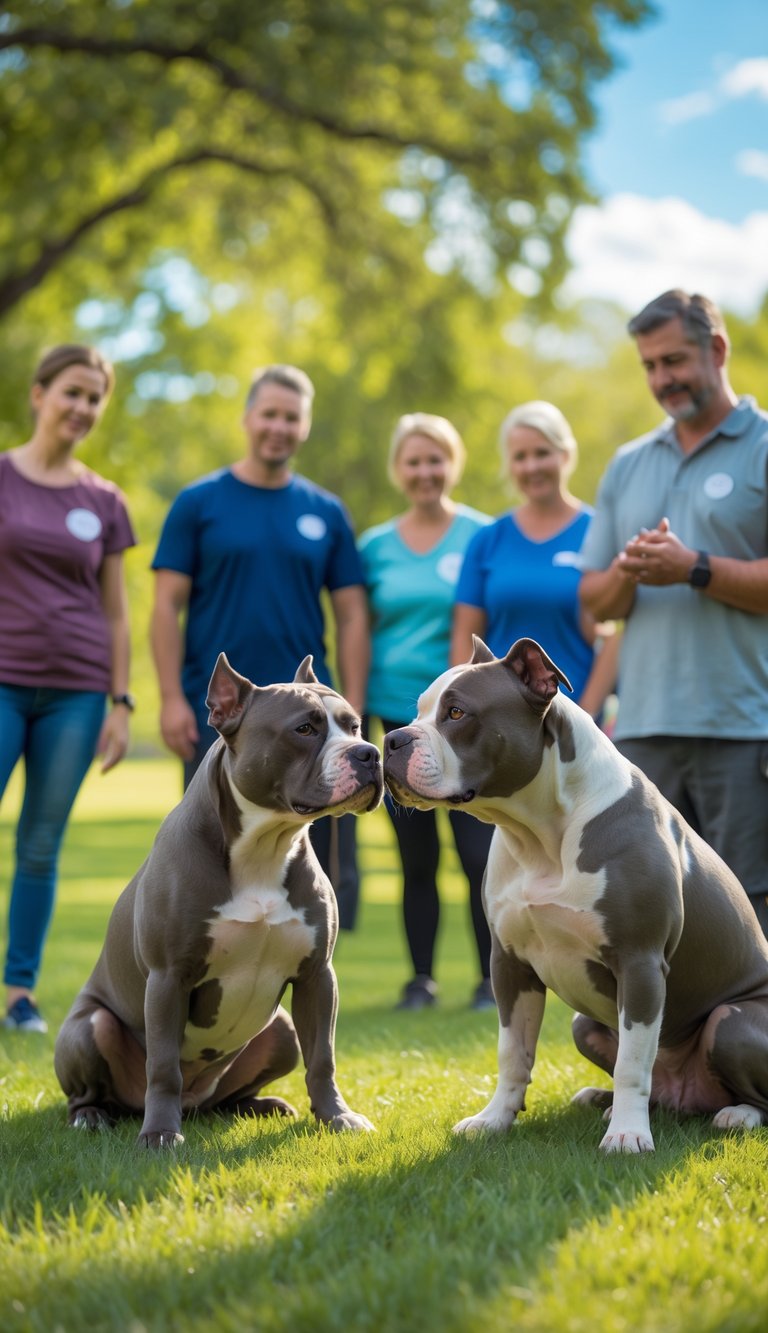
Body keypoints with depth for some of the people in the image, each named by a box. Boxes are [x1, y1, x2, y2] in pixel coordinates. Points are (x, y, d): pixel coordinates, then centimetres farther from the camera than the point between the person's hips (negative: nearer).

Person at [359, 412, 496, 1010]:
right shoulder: (375, 546, 10)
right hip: (399, 713, 3)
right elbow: (361, 633, 15)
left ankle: (493, 978, 2)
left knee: (480, 850, -8)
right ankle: (421, 979, 17)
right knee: (417, 857, 8)